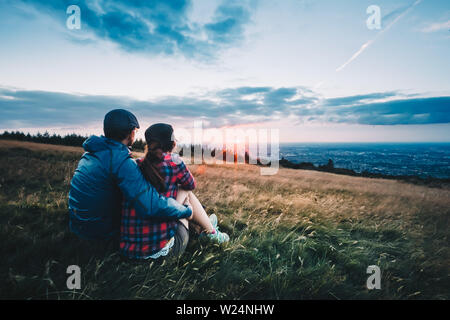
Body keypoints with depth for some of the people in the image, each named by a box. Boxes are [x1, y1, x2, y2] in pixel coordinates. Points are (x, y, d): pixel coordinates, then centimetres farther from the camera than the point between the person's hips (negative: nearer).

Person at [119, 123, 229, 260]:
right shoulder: (173, 161, -9)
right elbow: (191, 185, 10)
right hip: (161, 249, -5)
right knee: (186, 192, 13)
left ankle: (205, 224, 49)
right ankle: (211, 231, 31)